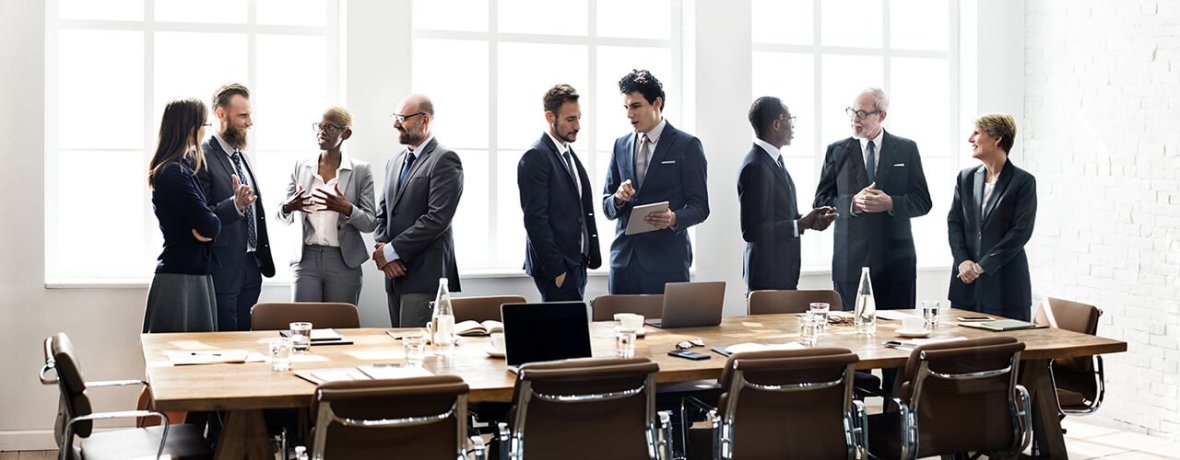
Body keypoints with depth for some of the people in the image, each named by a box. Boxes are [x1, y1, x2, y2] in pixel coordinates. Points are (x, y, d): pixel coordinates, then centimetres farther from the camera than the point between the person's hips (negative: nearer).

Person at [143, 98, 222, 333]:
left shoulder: (181, 167, 14)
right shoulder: (173, 173, -16)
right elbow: (208, 226, -19)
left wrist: (205, 225, -1)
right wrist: (215, 223, 0)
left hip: (193, 274, 9)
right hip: (181, 277, -9)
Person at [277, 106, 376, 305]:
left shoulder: (361, 170, 0)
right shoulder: (301, 167, 8)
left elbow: (370, 223, -2)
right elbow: (284, 218, 13)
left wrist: (346, 209, -21)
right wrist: (288, 208, -11)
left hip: (344, 261, -2)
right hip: (306, 258, 2)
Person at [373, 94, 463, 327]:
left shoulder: (445, 160, -7)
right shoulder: (395, 163, 19)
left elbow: (438, 218, -16)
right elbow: (382, 213, 19)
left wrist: (392, 250, -12)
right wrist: (382, 249, -1)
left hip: (425, 275, -8)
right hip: (396, 273, 8)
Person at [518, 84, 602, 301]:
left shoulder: (569, 155, 17)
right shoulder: (535, 157, -11)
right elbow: (535, 219, -16)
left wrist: (592, 255, 12)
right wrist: (555, 269, -18)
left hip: (577, 263, 8)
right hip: (556, 267, -8)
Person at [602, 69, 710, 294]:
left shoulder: (687, 145, -1)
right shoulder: (621, 145, 13)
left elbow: (699, 206, -2)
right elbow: (607, 206, 15)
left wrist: (674, 218, -23)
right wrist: (617, 198, -8)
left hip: (666, 261, -4)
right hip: (623, 258, 4)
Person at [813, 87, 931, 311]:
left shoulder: (906, 149, 7)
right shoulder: (837, 151, 8)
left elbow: (923, 202, 5)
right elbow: (821, 201, 4)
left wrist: (891, 203, -14)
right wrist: (852, 203, -14)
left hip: (896, 259, 0)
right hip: (850, 260, 0)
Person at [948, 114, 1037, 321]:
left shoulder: (1023, 181, -4)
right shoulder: (966, 177, 12)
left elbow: (1021, 231, -10)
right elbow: (954, 221, 9)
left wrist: (984, 265, -13)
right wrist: (962, 260, -7)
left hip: (1005, 282, -4)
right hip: (966, 282, 5)